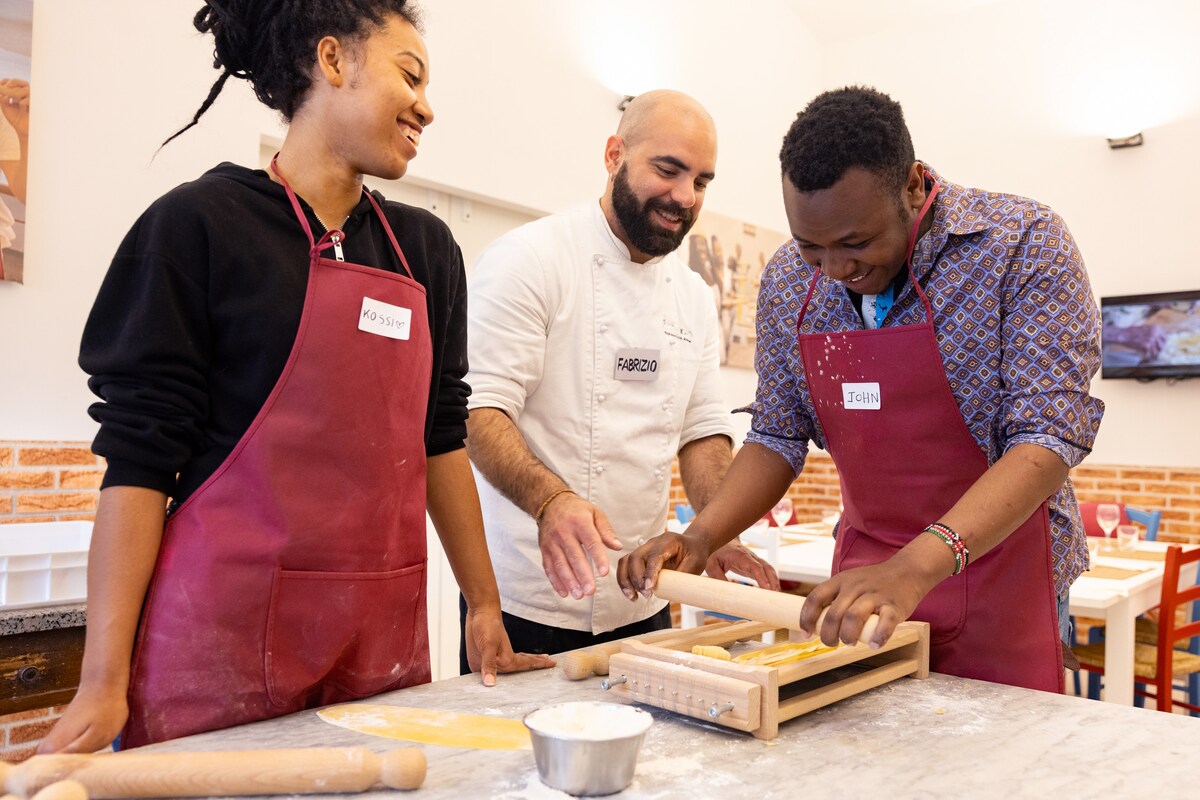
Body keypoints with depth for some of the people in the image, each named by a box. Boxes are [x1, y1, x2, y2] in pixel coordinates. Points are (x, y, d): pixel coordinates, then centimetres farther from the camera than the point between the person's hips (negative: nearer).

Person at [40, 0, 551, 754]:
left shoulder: (427, 249, 10)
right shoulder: (201, 224, -6)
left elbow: (440, 434, 10)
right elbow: (139, 456, -7)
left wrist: (485, 608, 8)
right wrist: (104, 684, -10)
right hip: (223, 637, -4)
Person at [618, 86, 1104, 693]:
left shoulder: (1024, 243, -17)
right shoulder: (787, 282, -3)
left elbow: (1051, 436, -22)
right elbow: (779, 436, 4)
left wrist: (915, 567, -36)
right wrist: (699, 539, -12)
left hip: (998, 570, -3)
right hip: (863, 574, 4)